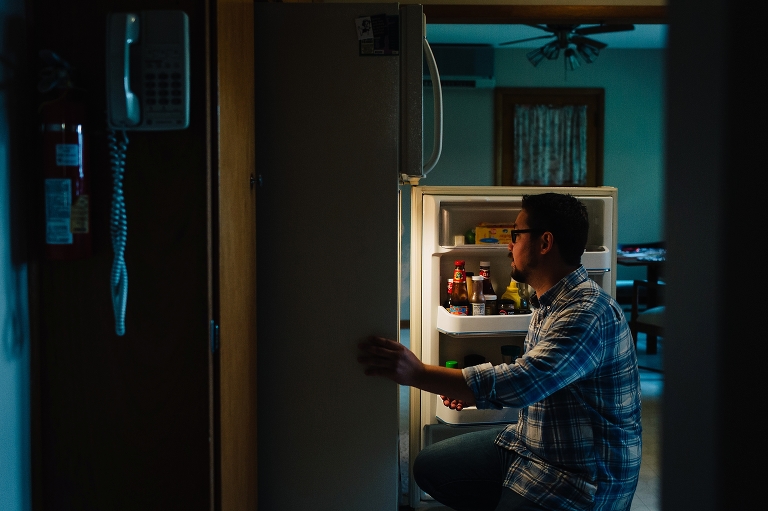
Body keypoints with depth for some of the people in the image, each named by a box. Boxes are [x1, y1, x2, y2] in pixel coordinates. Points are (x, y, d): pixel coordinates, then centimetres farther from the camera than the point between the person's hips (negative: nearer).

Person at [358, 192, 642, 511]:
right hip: (529, 442, 9)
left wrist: (418, 373, -36)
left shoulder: (590, 312, -25)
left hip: (585, 474, -9)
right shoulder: (547, 302, 8)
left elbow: (524, 381, -36)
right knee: (429, 467, 8)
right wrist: (471, 391, 4)